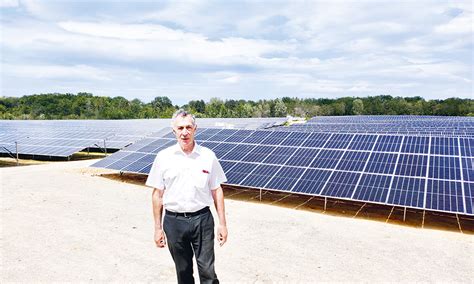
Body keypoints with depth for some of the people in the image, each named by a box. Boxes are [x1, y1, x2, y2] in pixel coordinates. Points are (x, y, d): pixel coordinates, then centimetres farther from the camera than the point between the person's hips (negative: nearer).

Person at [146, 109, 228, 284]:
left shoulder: (208, 156, -3)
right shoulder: (163, 157, -2)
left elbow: (216, 191, 2)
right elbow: (157, 194, 2)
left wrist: (222, 223, 1)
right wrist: (158, 228, 3)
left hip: (202, 219, -1)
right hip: (174, 221, 1)